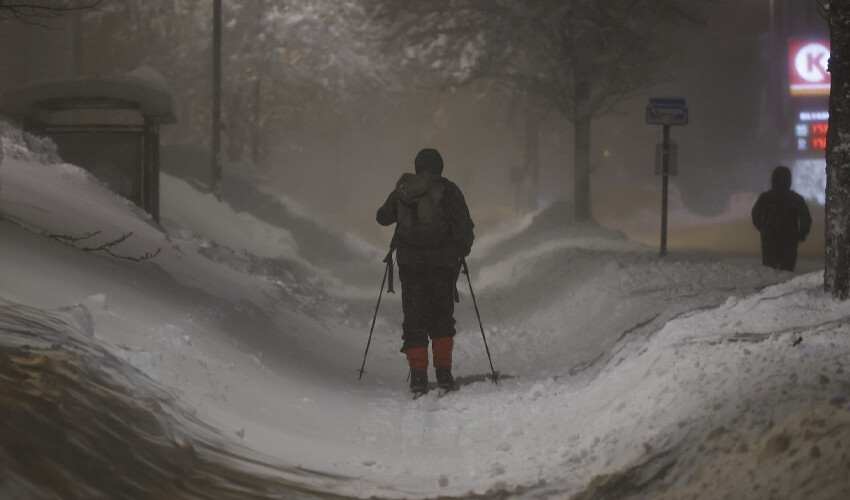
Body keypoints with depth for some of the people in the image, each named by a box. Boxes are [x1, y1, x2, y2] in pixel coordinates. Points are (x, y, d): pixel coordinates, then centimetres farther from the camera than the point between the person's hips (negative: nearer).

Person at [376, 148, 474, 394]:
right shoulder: (447, 189, -2)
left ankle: (418, 374, -4)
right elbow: (465, 225, -5)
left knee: (414, 318, 5)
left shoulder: (402, 190, 6)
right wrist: (463, 249, 12)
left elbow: (383, 217, 20)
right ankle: (443, 371, 2)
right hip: (441, 261, -2)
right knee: (442, 316, 11)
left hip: (409, 261, 2)